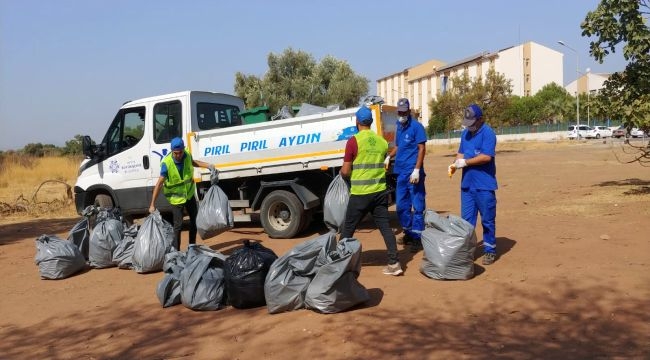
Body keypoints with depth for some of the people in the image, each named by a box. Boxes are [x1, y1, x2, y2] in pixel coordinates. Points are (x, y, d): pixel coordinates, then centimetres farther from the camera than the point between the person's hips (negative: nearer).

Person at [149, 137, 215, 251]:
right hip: (176, 198, -6)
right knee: (178, 225, -5)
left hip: (190, 194, 6)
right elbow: (159, 184, -25)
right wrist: (152, 205, -25)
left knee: (195, 220, 15)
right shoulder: (166, 163, -28)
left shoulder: (187, 155, -14)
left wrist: (207, 165, -2)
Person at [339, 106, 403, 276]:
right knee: (385, 227, 8)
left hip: (360, 193, -5)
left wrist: (342, 171, 14)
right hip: (380, 191, 5)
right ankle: (394, 263, 5)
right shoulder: (381, 141, 6)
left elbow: (345, 171, -8)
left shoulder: (353, 141, -11)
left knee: (348, 229, 9)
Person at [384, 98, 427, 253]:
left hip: (413, 173, -8)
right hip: (401, 173, 8)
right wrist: (389, 157, 7)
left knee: (417, 206, -2)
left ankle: (417, 238, 4)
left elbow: (422, 149, -11)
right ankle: (408, 233, 28)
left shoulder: (416, 126, -7)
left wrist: (417, 170, -19)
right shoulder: (399, 127, 14)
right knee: (401, 206, 14)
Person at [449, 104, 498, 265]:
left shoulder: (488, 133, -11)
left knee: (487, 220, 4)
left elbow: (486, 157, -20)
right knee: (466, 220, 11)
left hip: (484, 186, -7)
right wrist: (455, 163, -4)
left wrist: (464, 162, -15)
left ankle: (490, 250, 16)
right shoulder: (465, 133, 12)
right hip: (467, 184, 7)